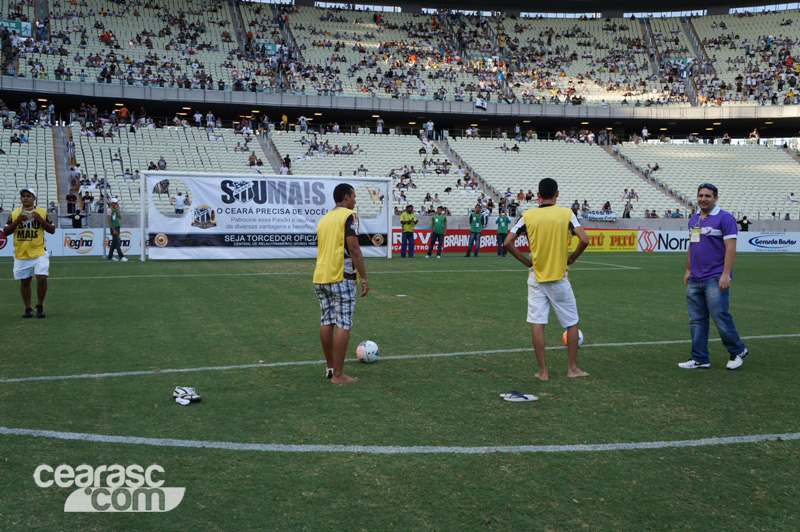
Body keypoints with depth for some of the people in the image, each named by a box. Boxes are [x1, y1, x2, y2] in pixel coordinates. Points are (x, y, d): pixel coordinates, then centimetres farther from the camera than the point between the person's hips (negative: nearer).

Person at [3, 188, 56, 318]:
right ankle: (28, 308, 21)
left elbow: (52, 230, 2)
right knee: (24, 282, 8)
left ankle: (40, 306, 5)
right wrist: (17, 222, -10)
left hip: (39, 253, -2)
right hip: (20, 255, 2)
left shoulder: (42, 212, 3)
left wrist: (40, 219, -12)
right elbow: (5, 232, 6)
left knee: (41, 278, -14)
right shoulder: (14, 213, 7)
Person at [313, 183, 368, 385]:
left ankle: (330, 368, 22)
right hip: (341, 277, -8)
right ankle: (337, 375, -3)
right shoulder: (349, 215, -6)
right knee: (343, 325, -4)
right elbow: (353, 249, -15)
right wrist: (364, 278, -13)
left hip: (320, 277, 8)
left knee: (326, 322, 12)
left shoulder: (323, 218, 17)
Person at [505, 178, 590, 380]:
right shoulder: (566, 214, -5)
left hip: (536, 277, 1)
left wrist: (525, 261, 4)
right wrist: (572, 258, 1)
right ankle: (572, 368, 18)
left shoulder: (528, 216, -1)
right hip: (559, 278, -1)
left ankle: (543, 371, 7)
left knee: (537, 324, 5)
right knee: (572, 323, 13)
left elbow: (508, 242, -6)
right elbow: (584, 240, -15)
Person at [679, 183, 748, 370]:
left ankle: (738, 351, 16)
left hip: (715, 279, -7)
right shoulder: (693, 219, 15)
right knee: (697, 320, 7)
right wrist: (688, 270, 19)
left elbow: (730, 248, -12)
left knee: (720, 317, -5)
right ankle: (700, 359, 13)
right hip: (695, 279, 7)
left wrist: (726, 274, -18)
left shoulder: (725, 218, -7)